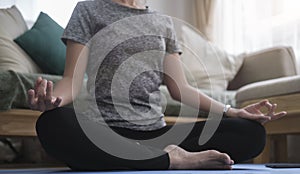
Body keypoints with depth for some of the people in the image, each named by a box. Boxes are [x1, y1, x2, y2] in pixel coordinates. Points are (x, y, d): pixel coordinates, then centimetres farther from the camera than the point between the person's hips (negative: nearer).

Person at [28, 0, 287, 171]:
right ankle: (171, 161, -27)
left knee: (252, 131, -14)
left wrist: (231, 111, -1)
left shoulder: (162, 24, 19)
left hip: (156, 133, 3)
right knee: (52, 125, -37)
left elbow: (180, 89, 14)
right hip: (105, 134, -2)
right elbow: (73, 79, 0)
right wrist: (51, 98, -24)